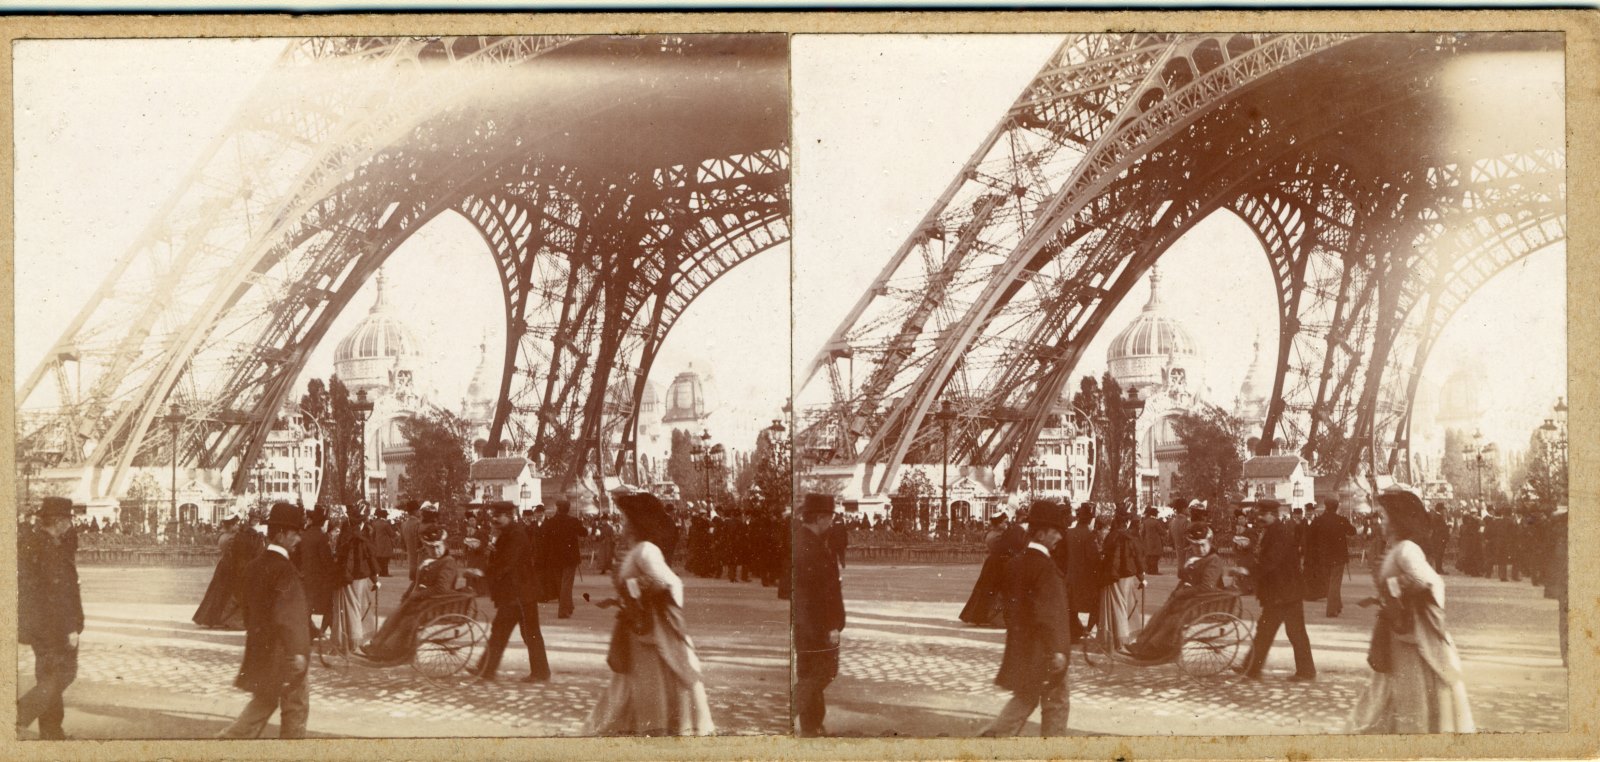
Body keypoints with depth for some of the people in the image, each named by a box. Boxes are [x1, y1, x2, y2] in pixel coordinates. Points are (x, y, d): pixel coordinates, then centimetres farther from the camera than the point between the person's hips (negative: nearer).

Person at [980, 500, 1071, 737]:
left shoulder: (1016, 563, 7)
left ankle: (990, 737, 10)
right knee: (1056, 703, 6)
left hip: (1020, 648, 8)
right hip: (1042, 651, -8)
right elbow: (1050, 613, -23)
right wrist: (1056, 649, -21)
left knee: (1023, 699, 18)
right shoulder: (1045, 567, -19)